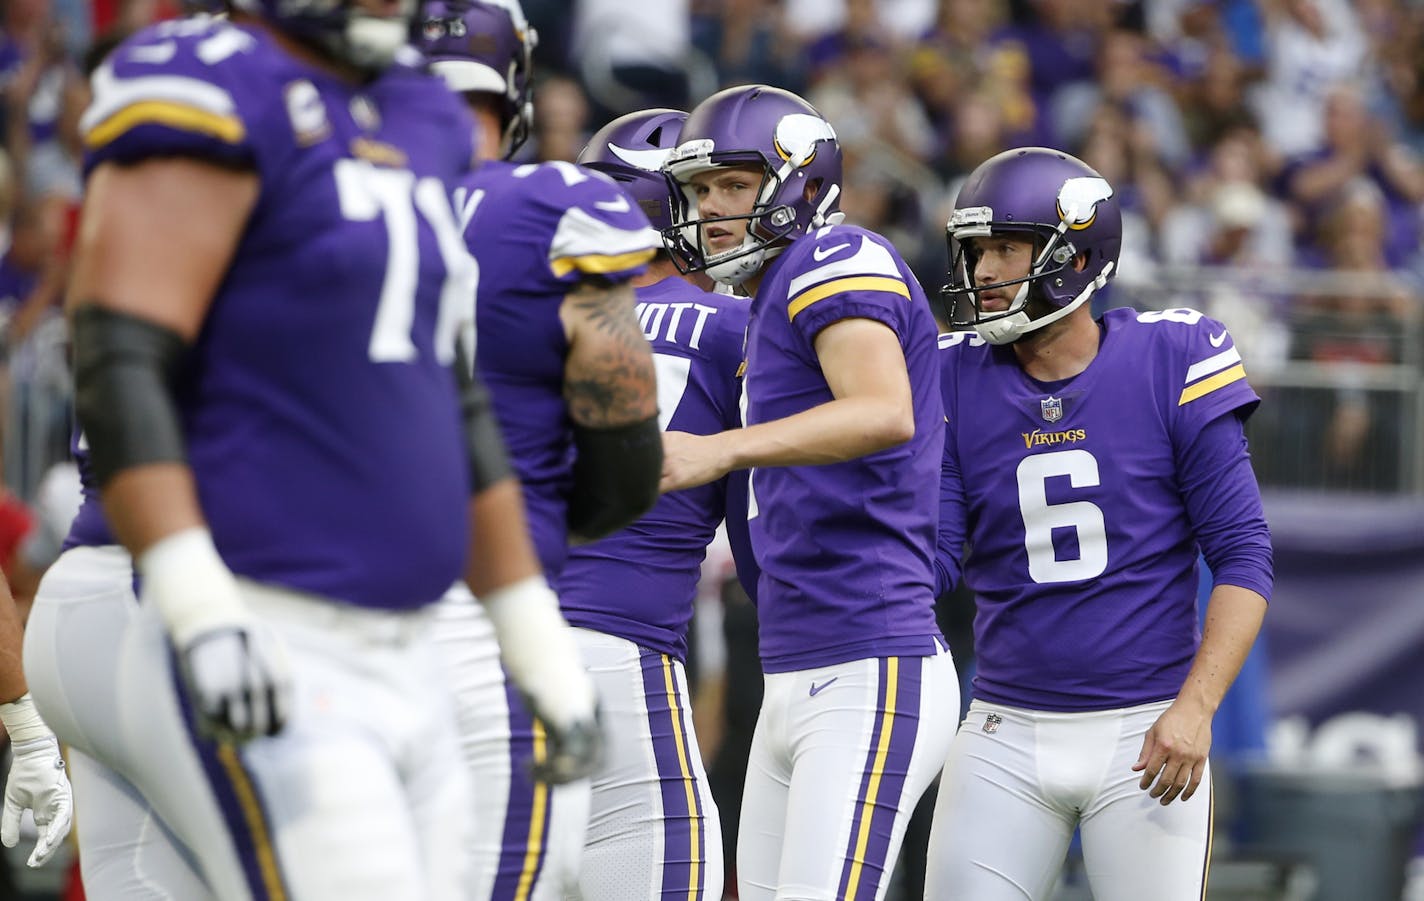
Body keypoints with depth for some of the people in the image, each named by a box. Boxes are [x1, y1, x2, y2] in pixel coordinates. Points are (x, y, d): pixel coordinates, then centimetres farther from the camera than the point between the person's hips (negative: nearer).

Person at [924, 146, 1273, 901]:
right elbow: (930, 561, 0)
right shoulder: (959, 380, 2)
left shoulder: (1170, 363, -6)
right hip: (1008, 735, 3)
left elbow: (1243, 556, -5)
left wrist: (1195, 708, -15)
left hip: (1143, 733, -2)